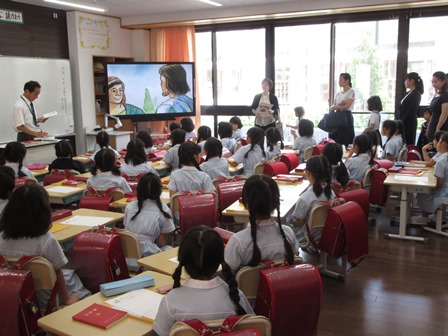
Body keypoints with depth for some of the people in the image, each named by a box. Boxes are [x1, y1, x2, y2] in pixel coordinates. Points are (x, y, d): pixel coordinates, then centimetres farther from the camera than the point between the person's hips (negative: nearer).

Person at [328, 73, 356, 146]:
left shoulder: (352, 91, -2)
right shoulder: (338, 93, 16)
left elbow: (346, 106, -12)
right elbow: (331, 107, 9)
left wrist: (334, 107, -1)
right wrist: (339, 105, -11)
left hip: (346, 117, -6)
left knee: (345, 142, -8)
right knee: (334, 141, 1)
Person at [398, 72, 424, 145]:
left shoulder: (416, 94, -9)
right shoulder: (408, 93, 16)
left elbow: (411, 111, -16)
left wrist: (402, 121, -15)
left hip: (409, 123, -8)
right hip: (403, 123, 8)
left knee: (408, 144, -5)